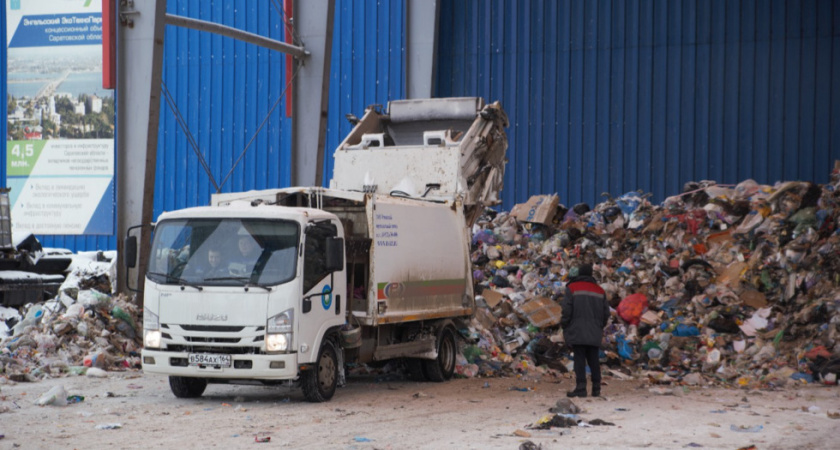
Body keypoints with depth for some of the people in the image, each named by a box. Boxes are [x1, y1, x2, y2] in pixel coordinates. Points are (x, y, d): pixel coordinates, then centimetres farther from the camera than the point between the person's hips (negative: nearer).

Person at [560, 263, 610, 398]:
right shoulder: (599, 291, 14)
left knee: (579, 360, -6)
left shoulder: (572, 288, -1)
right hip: (594, 334, 4)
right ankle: (596, 389, 7)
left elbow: (567, 310, -8)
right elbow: (606, 312, 12)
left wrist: (564, 325, 5)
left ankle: (581, 388, -11)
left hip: (577, 332, -4)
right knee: (593, 360, 8)